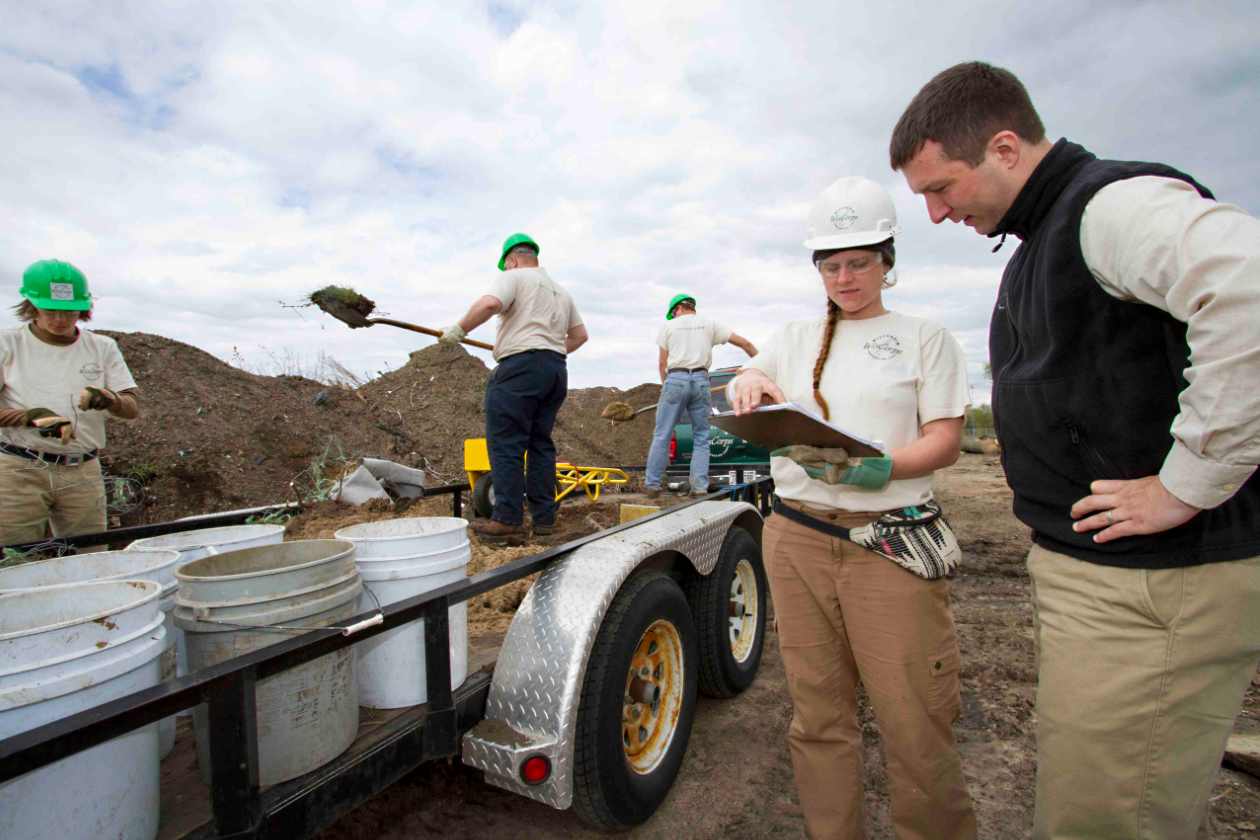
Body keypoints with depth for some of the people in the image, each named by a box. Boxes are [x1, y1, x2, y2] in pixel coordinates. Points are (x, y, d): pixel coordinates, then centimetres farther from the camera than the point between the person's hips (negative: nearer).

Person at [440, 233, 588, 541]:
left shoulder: (513, 277, 2)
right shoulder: (560, 290, 26)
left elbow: (489, 304, -18)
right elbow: (580, 334, 27)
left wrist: (459, 330, -8)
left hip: (520, 368, -8)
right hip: (556, 371, 8)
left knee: (506, 445, -6)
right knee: (540, 444, 10)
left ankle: (507, 519, -8)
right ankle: (544, 516, 11)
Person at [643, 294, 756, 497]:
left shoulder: (669, 325, 10)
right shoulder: (709, 324, 15)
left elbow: (662, 362, 8)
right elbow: (744, 343, 14)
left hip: (675, 379, -2)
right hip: (700, 380, 2)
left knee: (662, 435, 4)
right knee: (701, 438, 9)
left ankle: (652, 484, 8)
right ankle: (700, 487, 5)